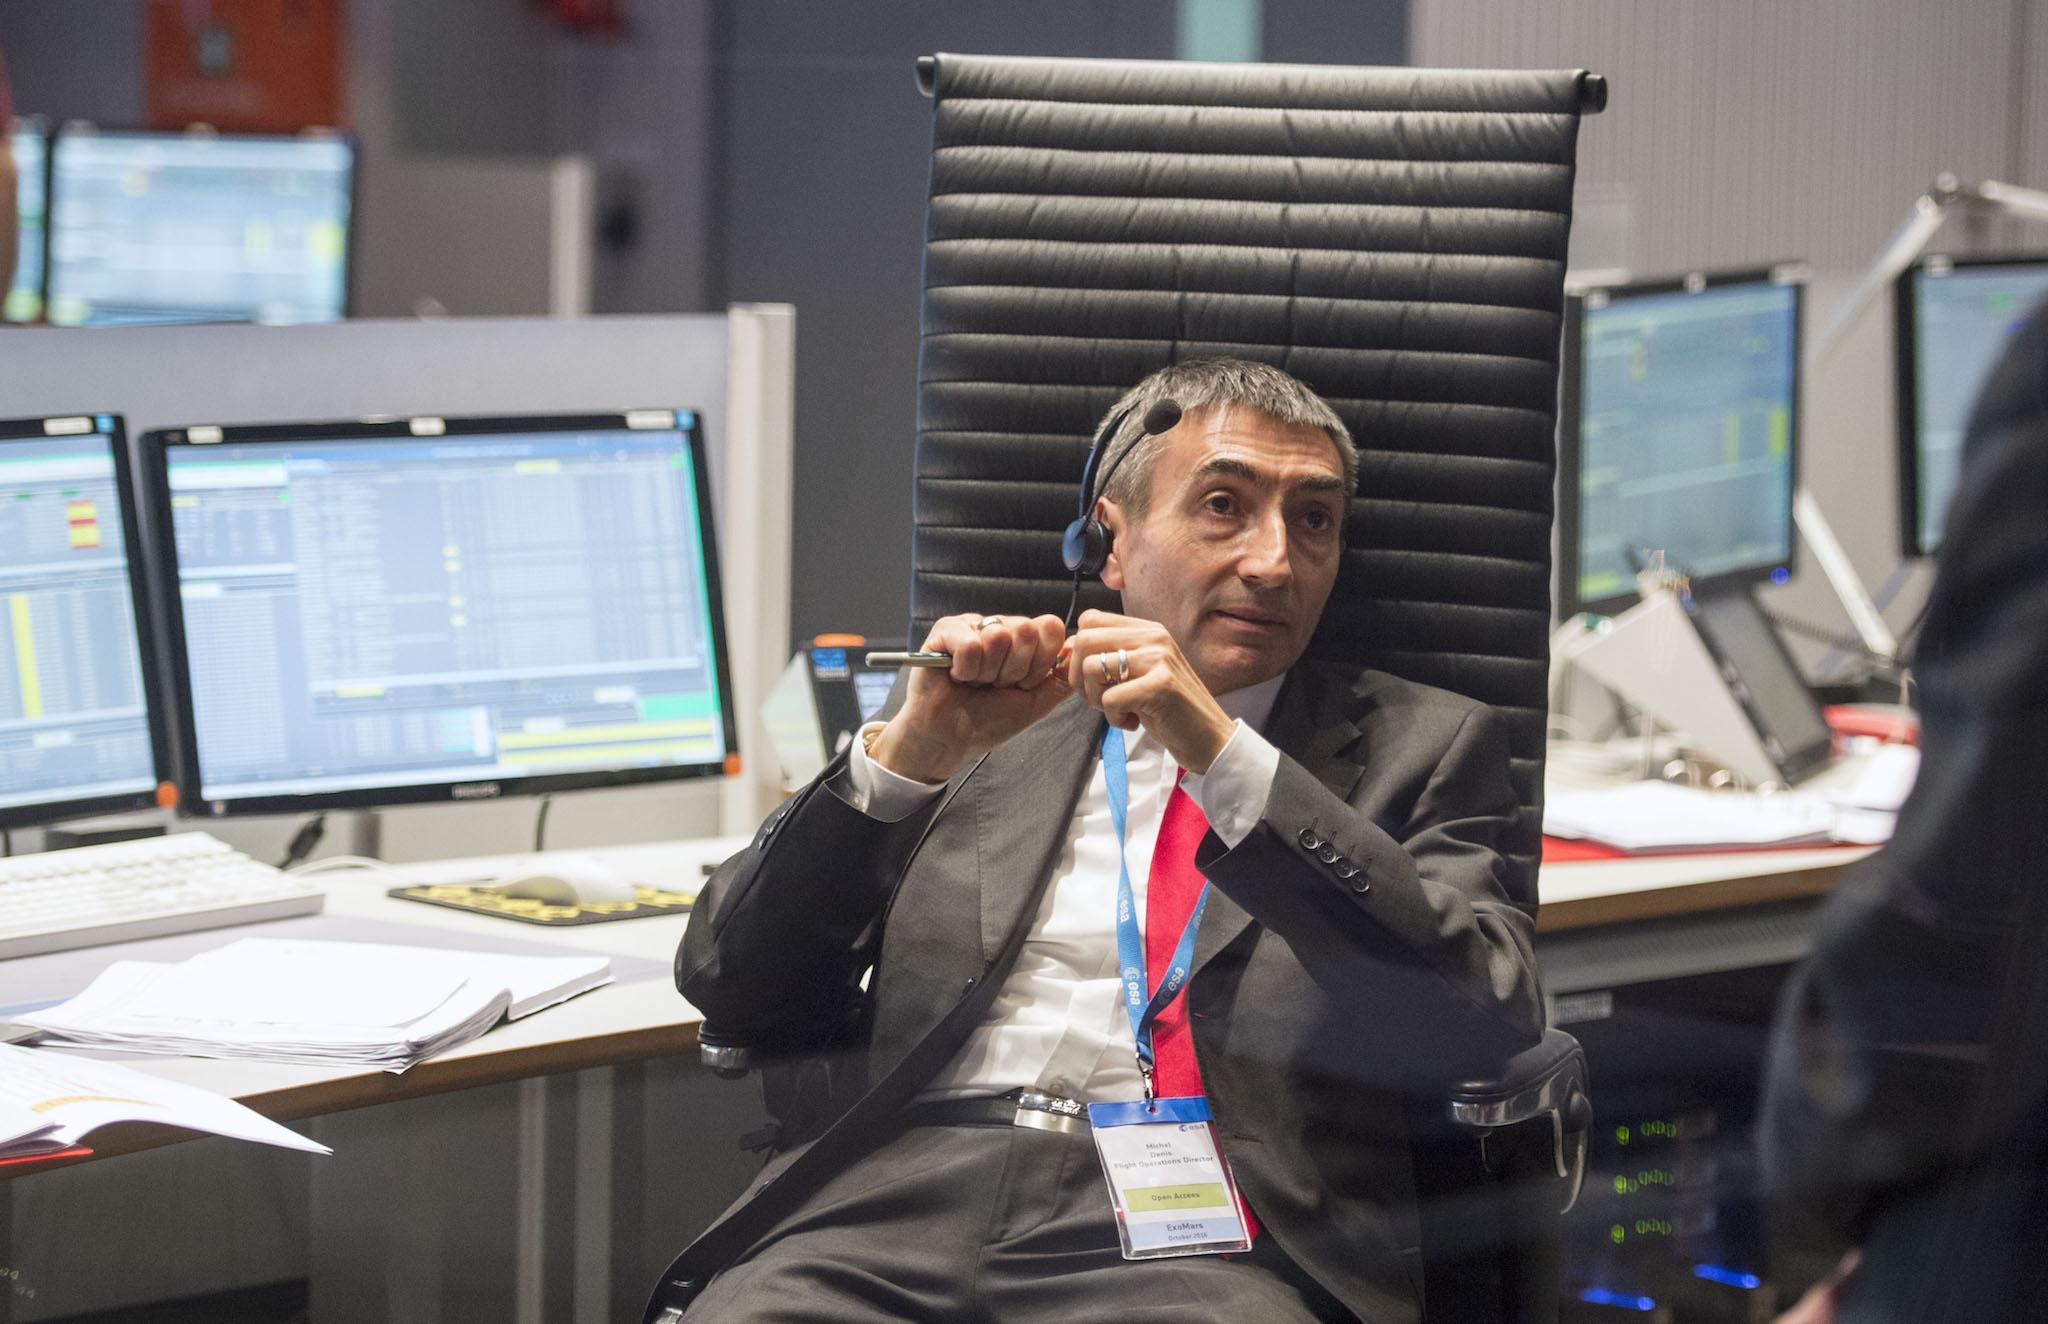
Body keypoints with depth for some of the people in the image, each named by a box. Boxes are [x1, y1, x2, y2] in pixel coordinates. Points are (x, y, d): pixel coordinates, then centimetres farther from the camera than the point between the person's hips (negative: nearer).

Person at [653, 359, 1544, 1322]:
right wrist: (905, 753, -3)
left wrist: (1222, 754, -9)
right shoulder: (993, 722, 20)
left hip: (1194, 1243, -2)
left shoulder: (1424, 747, 16)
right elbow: (727, 983, 13)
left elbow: (1484, 1021, -4)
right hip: (896, 1202, 2)